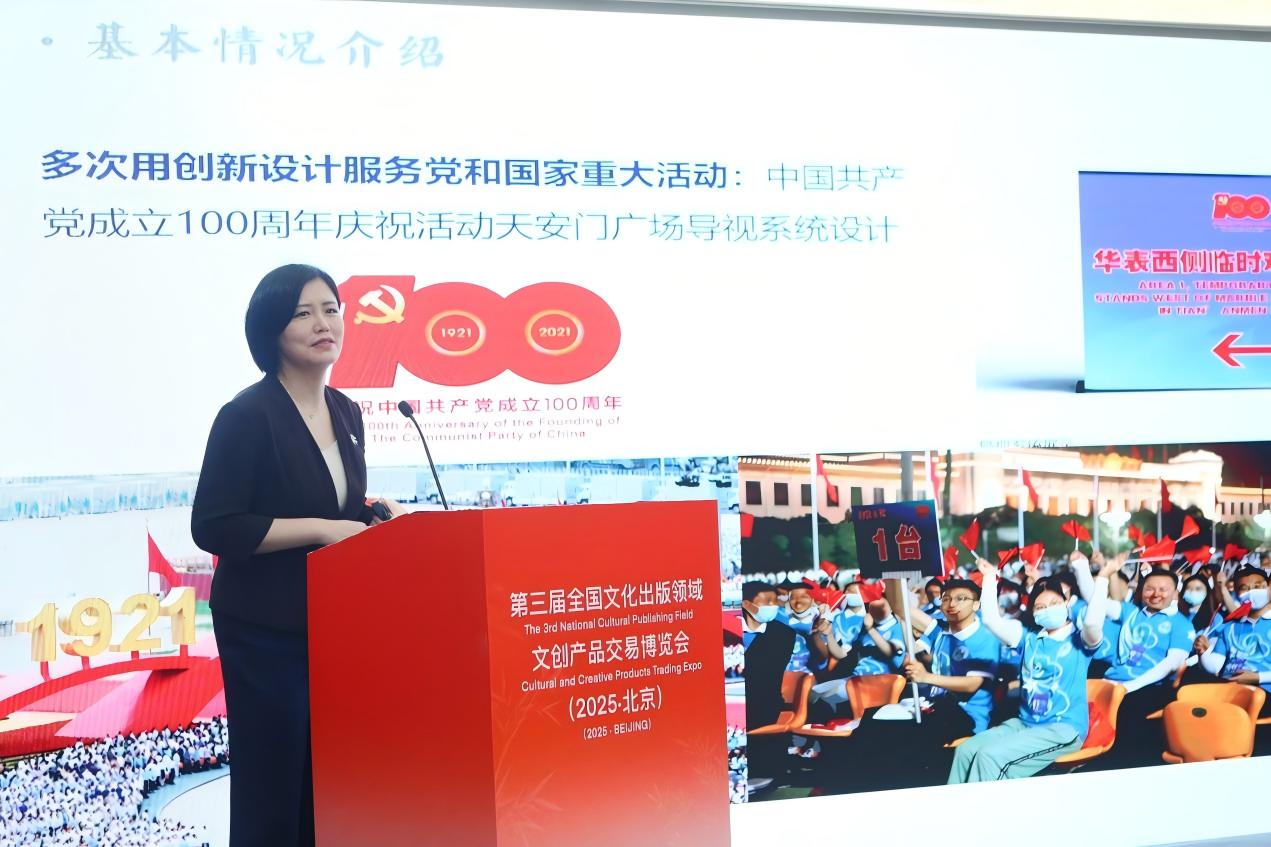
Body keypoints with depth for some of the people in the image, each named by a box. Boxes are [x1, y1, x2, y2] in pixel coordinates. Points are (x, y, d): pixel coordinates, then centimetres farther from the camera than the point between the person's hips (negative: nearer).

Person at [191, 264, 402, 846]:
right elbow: (213, 528, -18)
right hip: (265, 629, -6)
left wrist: (376, 512, -2)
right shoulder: (247, 415, -14)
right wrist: (321, 529, -20)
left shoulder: (345, 412, 8)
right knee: (271, 785, 4)